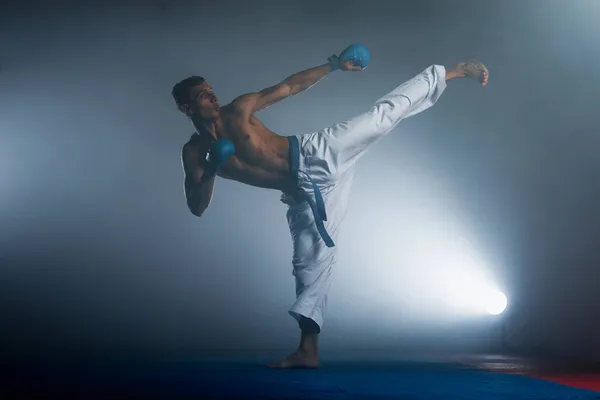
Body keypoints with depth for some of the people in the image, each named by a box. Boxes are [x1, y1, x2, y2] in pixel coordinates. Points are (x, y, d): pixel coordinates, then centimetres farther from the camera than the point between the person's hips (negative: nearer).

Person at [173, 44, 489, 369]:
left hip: (315, 156, -1)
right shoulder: (194, 153, 4)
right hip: (302, 192, 1)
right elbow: (197, 207, -1)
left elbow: (288, 87, 5)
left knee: (382, 114, -11)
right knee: (309, 261, 0)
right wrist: (210, 171, -18)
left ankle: (452, 72, 0)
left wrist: (334, 65, -2)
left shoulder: (239, 109, 1)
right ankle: (308, 350, 8)